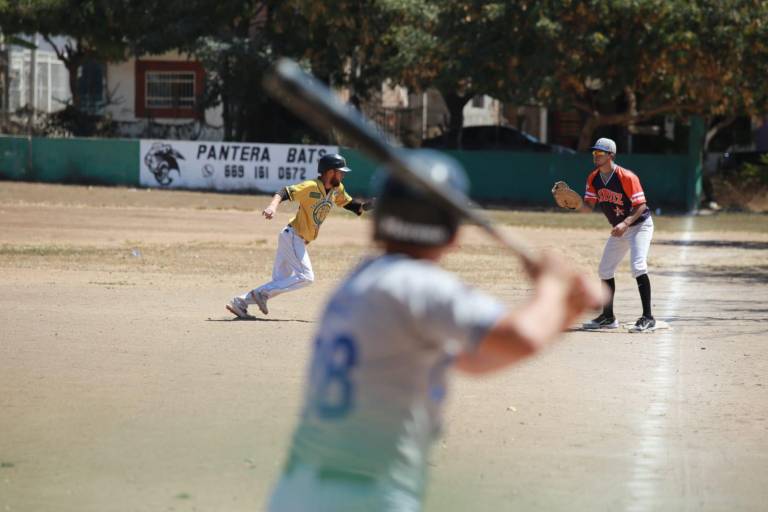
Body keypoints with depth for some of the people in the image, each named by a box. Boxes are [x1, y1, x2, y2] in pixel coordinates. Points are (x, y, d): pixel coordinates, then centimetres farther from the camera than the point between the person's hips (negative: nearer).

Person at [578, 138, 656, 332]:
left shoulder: (627, 177, -25)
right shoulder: (594, 178, -3)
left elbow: (641, 206, -24)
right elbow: (589, 206, 0)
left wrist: (625, 223, -36)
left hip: (639, 224, -8)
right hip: (619, 228, 8)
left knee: (638, 266, -24)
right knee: (604, 270, 9)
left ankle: (648, 318, -23)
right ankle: (608, 317, 22)